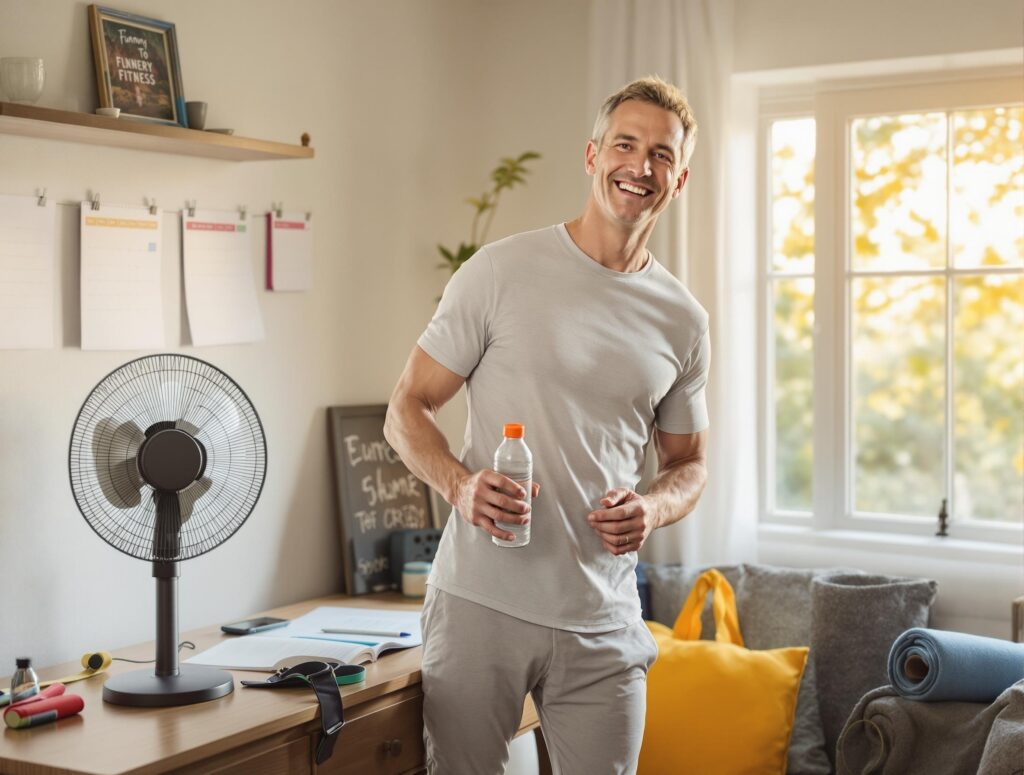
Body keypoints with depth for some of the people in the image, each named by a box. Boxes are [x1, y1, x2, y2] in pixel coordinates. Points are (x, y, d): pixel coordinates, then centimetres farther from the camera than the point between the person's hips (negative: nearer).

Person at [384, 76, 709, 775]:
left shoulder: (684, 321, 7)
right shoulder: (500, 272, -4)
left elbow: (689, 465, 17)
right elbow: (407, 409, 0)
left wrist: (653, 508, -5)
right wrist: (459, 484, -19)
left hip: (603, 624, 3)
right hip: (480, 604, -3)